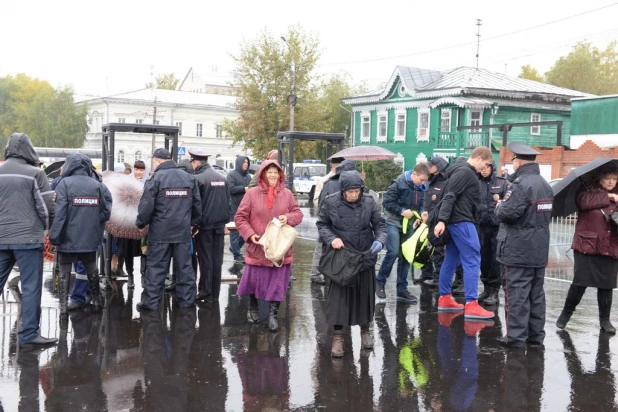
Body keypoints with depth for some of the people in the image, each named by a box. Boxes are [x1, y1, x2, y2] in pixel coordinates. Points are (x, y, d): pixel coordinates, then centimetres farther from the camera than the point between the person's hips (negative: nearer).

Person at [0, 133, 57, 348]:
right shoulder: (35, 174, -8)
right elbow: (47, 207, -7)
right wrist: (45, 227, 12)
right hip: (28, 238, -5)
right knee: (31, 287, 0)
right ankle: (29, 334, 2)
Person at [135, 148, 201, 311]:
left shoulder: (155, 178, -8)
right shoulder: (189, 178, 8)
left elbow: (147, 205, -12)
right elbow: (197, 204, 11)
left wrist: (141, 223, 3)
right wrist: (194, 223, 23)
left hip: (160, 231, -4)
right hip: (183, 230, 4)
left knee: (156, 267, 3)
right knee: (184, 266, 10)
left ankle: (150, 301, 5)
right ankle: (187, 300, 14)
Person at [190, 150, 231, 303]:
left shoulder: (198, 178, -12)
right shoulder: (222, 178, 10)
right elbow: (228, 201, 12)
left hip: (205, 225, -6)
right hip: (220, 224, 6)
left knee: (206, 260, 0)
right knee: (217, 259, 9)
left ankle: (206, 294, 3)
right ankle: (215, 293, 13)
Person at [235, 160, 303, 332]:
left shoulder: (287, 194, 2)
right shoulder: (252, 193, -5)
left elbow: (298, 213, 9)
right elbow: (240, 217, -2)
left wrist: (289, 217, -14)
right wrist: (249, 234, -15)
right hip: (258, 247, -1)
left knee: (277, 282, 2)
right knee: (254, 279, 10)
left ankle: (273, 314, 13)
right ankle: (253, 308, 35)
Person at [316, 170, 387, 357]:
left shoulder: (369, 202, -6)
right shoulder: (331, 202, -9)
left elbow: (380, 224, 1)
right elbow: (322, 224, 2)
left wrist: (379, 240, -19)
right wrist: (331, 238, -17)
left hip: (365, 256, 2)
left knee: (365, 294, 13)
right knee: (338, 295, -1)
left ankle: (365, 329, 34)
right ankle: (337, 336, 8)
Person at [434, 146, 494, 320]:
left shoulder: (465, 172, 18)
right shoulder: (465, 172, -13)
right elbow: (450, 196, -21)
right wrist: (442, 220, -28)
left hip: (456, 221, 10)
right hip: (462, 221, -10)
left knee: (451, 260, 13)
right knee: (472, 260, -10)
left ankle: (444, 299, 20)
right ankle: (471, 305, -12)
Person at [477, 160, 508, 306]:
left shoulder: (502, 183, 3)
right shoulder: (476, 184, 7)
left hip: (497, 226, -3)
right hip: (481, 226, 3)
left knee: (496, 259, -1)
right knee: (484, 259, 10)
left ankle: (494, 291, 6)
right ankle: (486, 289, 21)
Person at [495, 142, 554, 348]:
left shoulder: (521, 184, -17)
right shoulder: (545, 185, 13)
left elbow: (507, 213, -24)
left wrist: (499, 206, -4)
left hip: (518, 250, -9)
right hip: (540, 249, 9)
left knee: (517, 294, -4)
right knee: (536, 294, 13)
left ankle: (515, 336, 0)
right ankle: (536, 335, 19)